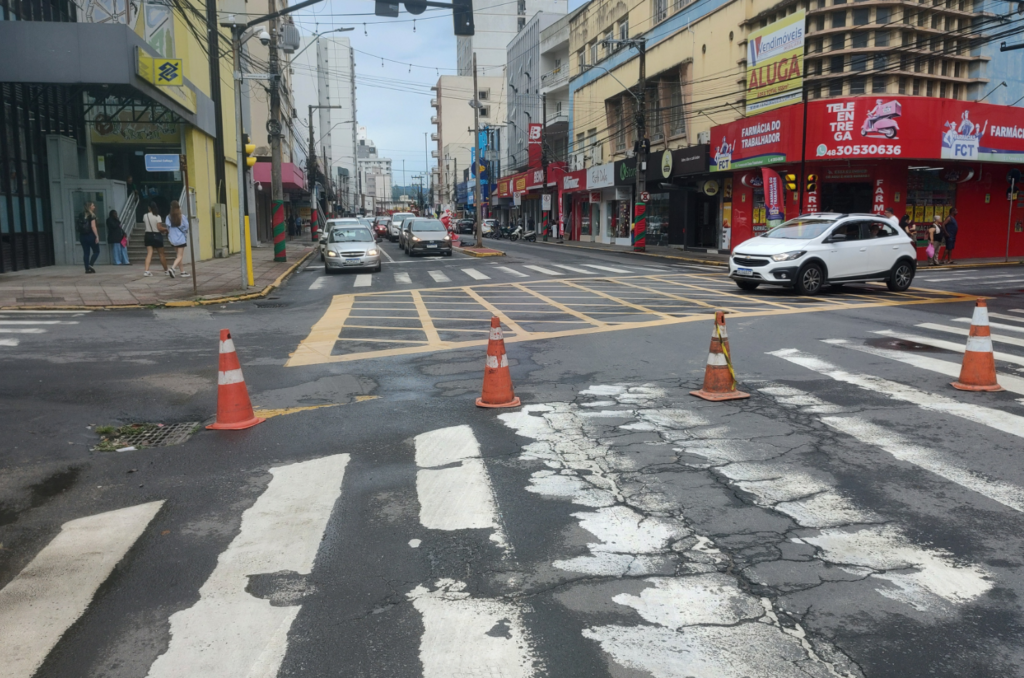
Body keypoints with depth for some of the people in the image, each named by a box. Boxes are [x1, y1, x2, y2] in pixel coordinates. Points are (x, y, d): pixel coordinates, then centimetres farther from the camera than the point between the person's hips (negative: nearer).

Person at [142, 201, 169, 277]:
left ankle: (146, 270, -18)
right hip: (157, 235, -3)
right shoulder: (157, 216, -12)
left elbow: (144, 224, 14)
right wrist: (166, 228, 3)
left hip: (148, 235, 3)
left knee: (149, 253, -2)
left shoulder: (145, 216, 0)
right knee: (161, 254, 9)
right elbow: (159, 228, -15)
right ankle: (166, 270, 21)